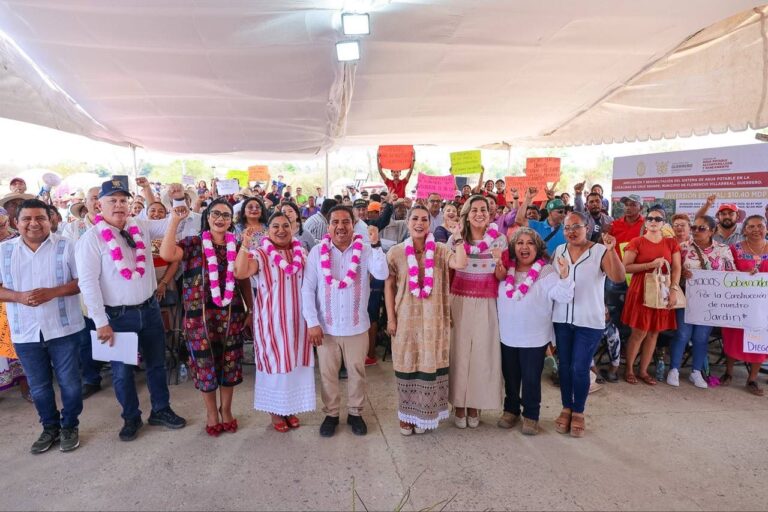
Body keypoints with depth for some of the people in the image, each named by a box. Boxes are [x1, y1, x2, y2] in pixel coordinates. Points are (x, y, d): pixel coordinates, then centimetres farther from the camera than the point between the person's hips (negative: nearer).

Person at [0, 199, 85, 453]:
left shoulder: (65, 246, -5)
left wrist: (51, 292, -20)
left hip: (64, 328, -2)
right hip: (25, 332, 3)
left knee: (69, 383, 7)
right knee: (38, 387, 15)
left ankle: (70, 426, 28)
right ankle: (50, 427, 34)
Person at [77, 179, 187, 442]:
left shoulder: (141, 226, 1)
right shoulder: (92, 238, -11)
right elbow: (88, 282, -14)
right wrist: (101, 322, -16)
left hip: (150, 308, 4)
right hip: (118, 315, -4)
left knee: (156, 363, 16)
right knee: (122, 370, 11)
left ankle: (161, 409, 34)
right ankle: (131, 418, 31)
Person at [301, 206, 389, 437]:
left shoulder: (365, 250, -7)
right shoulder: (317, 251, -7)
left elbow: (383, 274, -22)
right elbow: (307, 289, -6)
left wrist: (376, 245, -30)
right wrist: (312, 322, -10)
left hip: (356, 326, 0)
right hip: (326, 326, 0)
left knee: (357, 372, 15)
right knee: (327, 373, 14)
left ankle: (355, 413, 35)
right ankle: (331, 414, 34)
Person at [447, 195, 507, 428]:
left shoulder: (499, 239, 1)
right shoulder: (455, 239, 1)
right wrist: (445, 305, -2)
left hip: (486, 305, 0)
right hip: (459, 303, 0)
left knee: (481, 354, 5)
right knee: (459, 353, 4)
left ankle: (474, 405, 22)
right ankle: (459, 405, 19)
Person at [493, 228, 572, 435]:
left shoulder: (546, 272, -11)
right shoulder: (505, 269, 0)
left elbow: (563, 296, -20)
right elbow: (496, 296, 12)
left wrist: (564, 276, -38)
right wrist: (499, 275, -7)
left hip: (534, 338, -3)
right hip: (507, 336, 4)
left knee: (531, 379, 7)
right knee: (510, 377, 17)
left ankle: (531, 415, 26)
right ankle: (511, 410, 36)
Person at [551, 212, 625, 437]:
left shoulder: (600, 251, -7)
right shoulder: (559, 251, 6)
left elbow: (618, 277, -21)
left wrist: (611, 250, -30)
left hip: (590, 321, -3)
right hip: (562, 319, 4)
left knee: (580, 368, -1)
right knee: (564, 366, 11)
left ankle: (578, 412, 20)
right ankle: (566, 408, 28)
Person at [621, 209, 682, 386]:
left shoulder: (672, 243, 9)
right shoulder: (636, 242, -2)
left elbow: (676, 269, 3)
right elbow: (625, 267, -9)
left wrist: (674, 290, -10)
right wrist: (650, 265, -17)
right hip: (640, 291, -4)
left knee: (654, 332, 8)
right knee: (639, 332, -3)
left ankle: (643, 370, 20)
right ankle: (629, 369, 13)